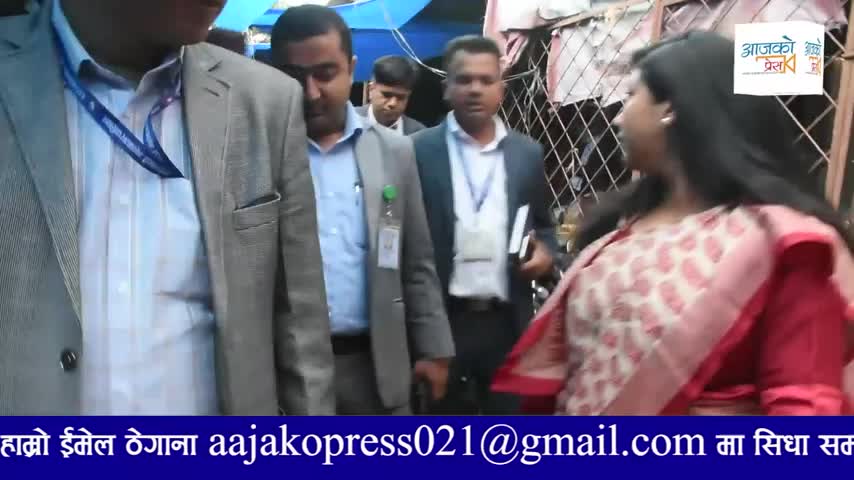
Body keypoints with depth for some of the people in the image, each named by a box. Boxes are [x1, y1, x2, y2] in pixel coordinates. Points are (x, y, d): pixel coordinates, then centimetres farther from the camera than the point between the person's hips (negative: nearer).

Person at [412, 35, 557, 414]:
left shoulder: (528, 154, 9)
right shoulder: (418, 151, 0)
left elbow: (543, 225, 18)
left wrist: (545, 251, -4)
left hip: (507, 321, 3)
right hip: (440, 319, -2)